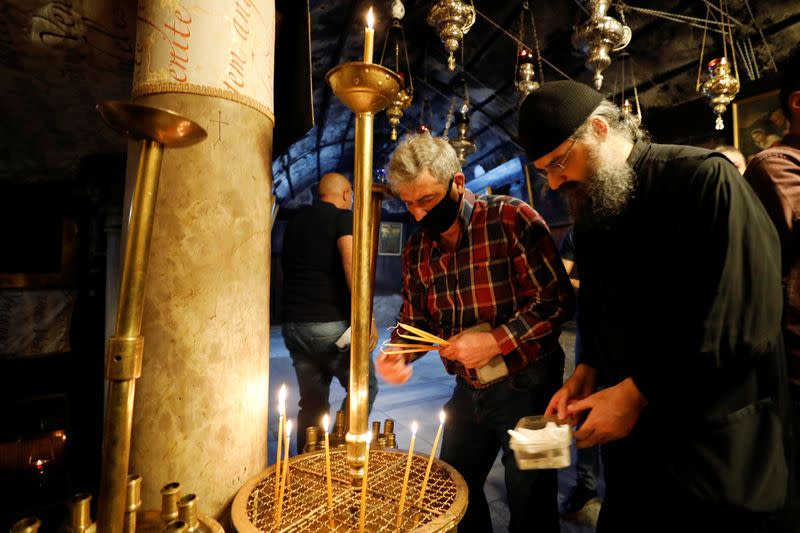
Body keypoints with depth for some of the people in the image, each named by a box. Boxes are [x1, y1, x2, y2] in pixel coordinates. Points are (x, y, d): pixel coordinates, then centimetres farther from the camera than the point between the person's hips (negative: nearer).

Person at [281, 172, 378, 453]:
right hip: (331, 324, -7)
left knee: (312, 403, 15)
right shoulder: (343, 217, -4)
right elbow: (352, 264, -19)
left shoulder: (295, 221, 17)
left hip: (293, 323, 7)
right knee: (364, 388, 11)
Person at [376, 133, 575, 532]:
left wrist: (496, 341, -24)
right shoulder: (416, 249, 1)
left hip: (526, 385, -5)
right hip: (468, 391, 6)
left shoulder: (512, 219, -16)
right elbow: (415, 318, 8)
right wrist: (397, 354, -11)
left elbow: (557, 300, -16)